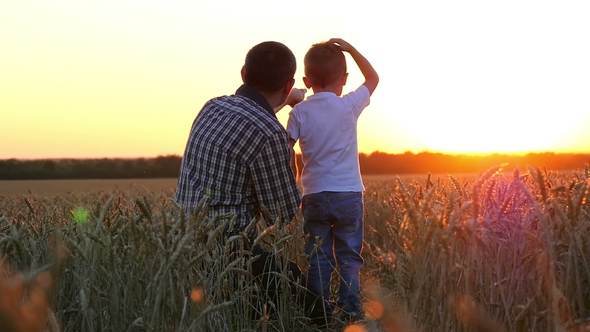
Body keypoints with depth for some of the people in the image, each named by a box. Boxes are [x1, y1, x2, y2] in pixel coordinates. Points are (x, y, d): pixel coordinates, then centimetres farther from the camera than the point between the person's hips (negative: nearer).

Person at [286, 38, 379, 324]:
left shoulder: (299, 112, -3)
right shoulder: (349, 106, -4)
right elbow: (373, 78, 13)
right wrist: (350, 49, 14)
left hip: (314, 196, 1)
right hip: (349, 195, 0)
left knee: (317, 259, 7)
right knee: (349, 258, 7)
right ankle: (350, 313, 7)